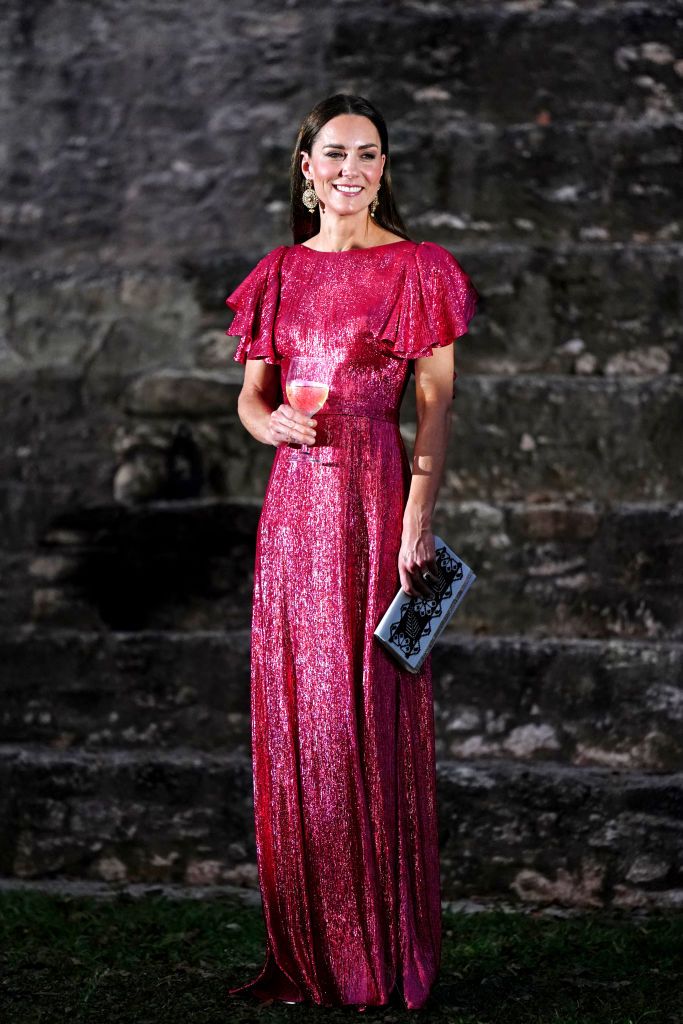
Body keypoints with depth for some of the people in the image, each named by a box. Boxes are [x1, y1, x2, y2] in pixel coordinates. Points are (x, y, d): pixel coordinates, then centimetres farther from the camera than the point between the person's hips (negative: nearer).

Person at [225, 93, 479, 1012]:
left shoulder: (418, 267, 1)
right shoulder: (280, 274, 14)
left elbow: (437, 405, -4)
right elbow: (251, 393, 15)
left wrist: (420, 521, -13)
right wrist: (269, 421, -9)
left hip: (376, 494, -4)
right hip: (295, 496, 5)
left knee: (373, 711, -4)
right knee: (293, 712, 5)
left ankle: (385, 954, 7)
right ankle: (309, 951, 15)